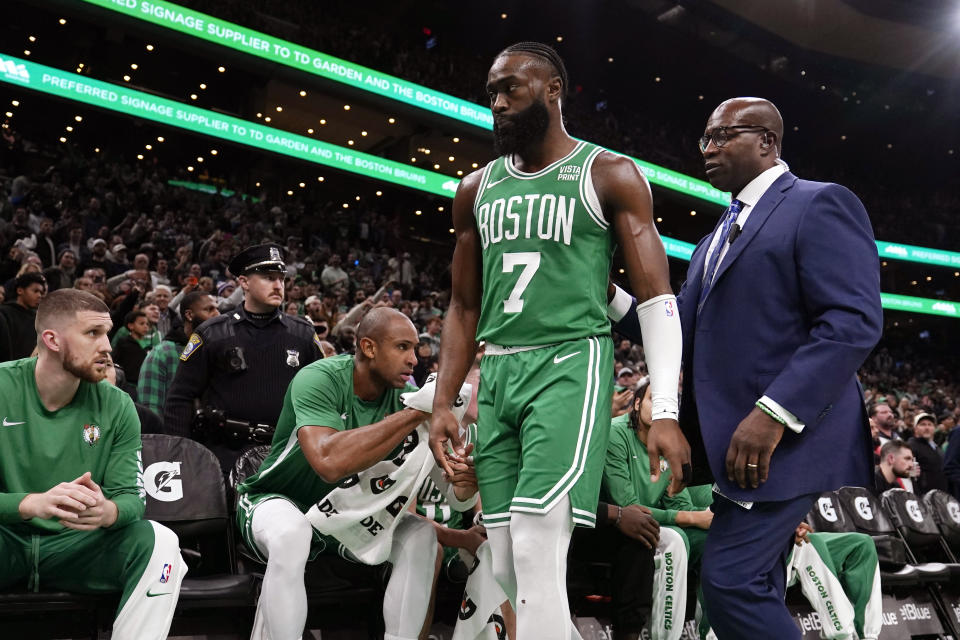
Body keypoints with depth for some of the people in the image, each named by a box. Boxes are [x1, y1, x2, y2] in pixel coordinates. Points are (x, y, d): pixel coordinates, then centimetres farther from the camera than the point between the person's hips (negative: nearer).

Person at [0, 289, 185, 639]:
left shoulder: (117, 407, -1)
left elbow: (131, 495, -4)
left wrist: (107, 511, -29)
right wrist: (33, 503, -35)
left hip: (77, 545, 2)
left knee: (160, 542, -25)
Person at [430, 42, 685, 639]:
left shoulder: (610, 175, 1)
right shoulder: (477, 189, 15)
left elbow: (656, 297, -4)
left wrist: (666, 411, -13)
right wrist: (443, 403, 9)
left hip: (571, 366, -5)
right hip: (498, 374, 6)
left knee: (537, 550, -19)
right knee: (506, 567, 5)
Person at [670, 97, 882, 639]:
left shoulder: (820, 204, -6)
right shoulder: (721, 235, 22)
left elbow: (854, 323, -18)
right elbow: (684, 327, 17)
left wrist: (773, 413, -25)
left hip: (784, 436, -9)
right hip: (737, 441, 9)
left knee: (731, 583, -13)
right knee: (756, 592, 12)